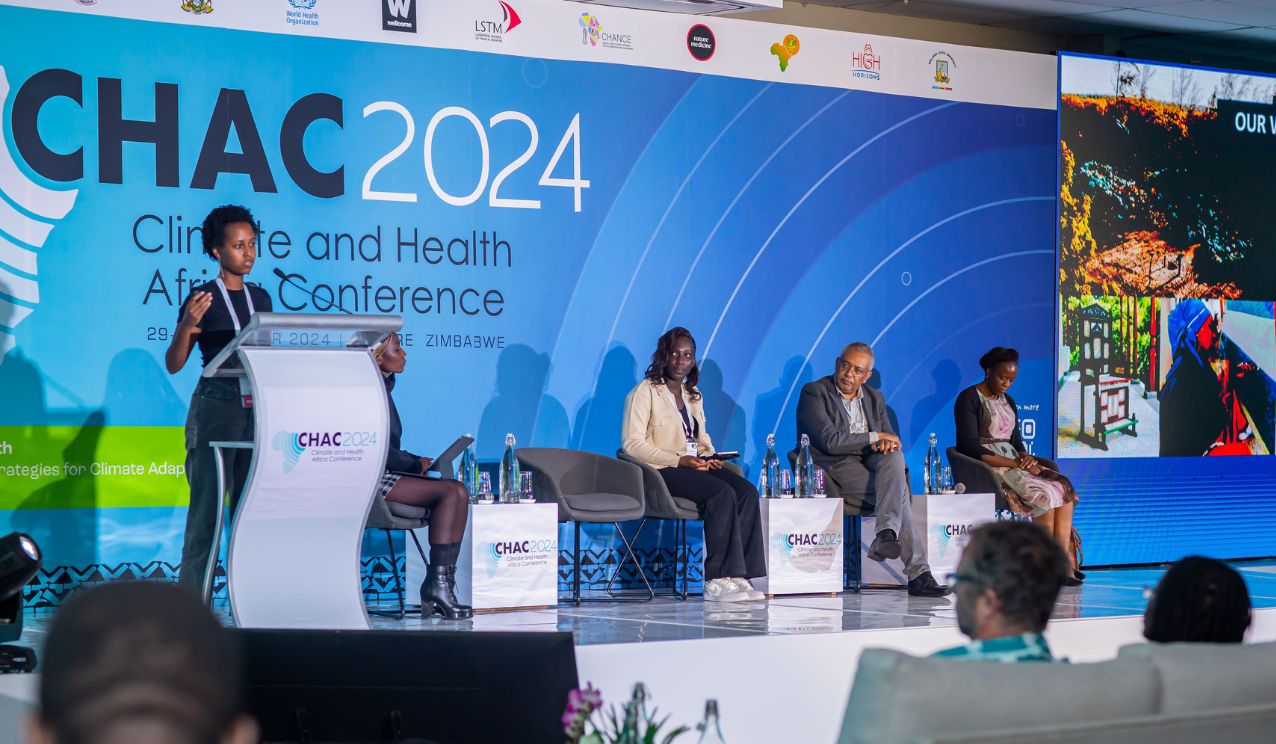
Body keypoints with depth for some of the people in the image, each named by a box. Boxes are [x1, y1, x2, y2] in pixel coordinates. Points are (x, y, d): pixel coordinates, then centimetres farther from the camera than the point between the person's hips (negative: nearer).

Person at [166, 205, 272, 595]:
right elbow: (173, 364, -5)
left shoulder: (260, 298, 14)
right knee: (207, 507, -8)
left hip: (257, 407, 5)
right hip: (215, 406, -5)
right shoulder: (203, 299, -2)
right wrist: (187, 324, -21)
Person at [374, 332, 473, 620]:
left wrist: (417, 462, 6)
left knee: (459, 491, -6)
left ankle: (444, 583, -14)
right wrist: (416, 464, -6)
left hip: (384, 475, 10)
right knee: (449, 491, -20)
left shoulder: (382, 388, 20)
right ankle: (437, 583, -20)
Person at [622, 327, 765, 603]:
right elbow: (632, 443, -11)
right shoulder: (645, 392, -1)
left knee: (747, 491, -20)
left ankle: (737, 575, -25)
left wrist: (710, 457, 0)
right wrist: (679, 460, -19)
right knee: (722, 493, -31)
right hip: (661, 472, -7)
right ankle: (715, 581, -30)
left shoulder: (693, 395, 22)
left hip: (696, 466, 7)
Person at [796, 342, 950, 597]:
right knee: (899, 493, -26)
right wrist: (875, 437, -11)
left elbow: (891, 440, 14)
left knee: (894, 455, -29)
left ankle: (887, 534, -39)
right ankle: (918, 573, -31)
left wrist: (888, 443, -13)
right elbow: (830, 442, -15)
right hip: (835, 471, -6)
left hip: (869, 465, 6)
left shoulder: (875, 399, 19)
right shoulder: (814, 393, -2)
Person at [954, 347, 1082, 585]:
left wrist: (1026, 458, -6)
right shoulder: (969, 399, -5)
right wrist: (1016, 464, -18)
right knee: (1044, 493, -29)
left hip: (1012, 464, 8)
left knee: (1064, 487, -18)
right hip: (986, 468, -8)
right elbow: (972, 449, -14)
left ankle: (1064, 561, -28)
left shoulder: (1008, 402, 20)